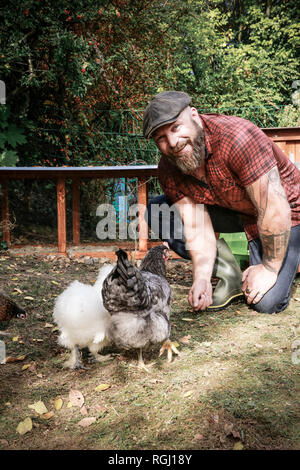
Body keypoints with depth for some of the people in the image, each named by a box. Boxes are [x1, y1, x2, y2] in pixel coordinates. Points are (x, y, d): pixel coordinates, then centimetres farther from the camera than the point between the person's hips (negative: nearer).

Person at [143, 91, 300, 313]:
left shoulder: (236, 138, -35)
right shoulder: (169, 170, -15)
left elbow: (276, 212, -31)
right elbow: (197, 228, -14)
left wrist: (270, 268, -21)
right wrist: (202, 278, -29)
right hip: (232, 211, 6)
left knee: (267, 302, -20)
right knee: (158, 211, -11)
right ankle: (230, 275, -2)